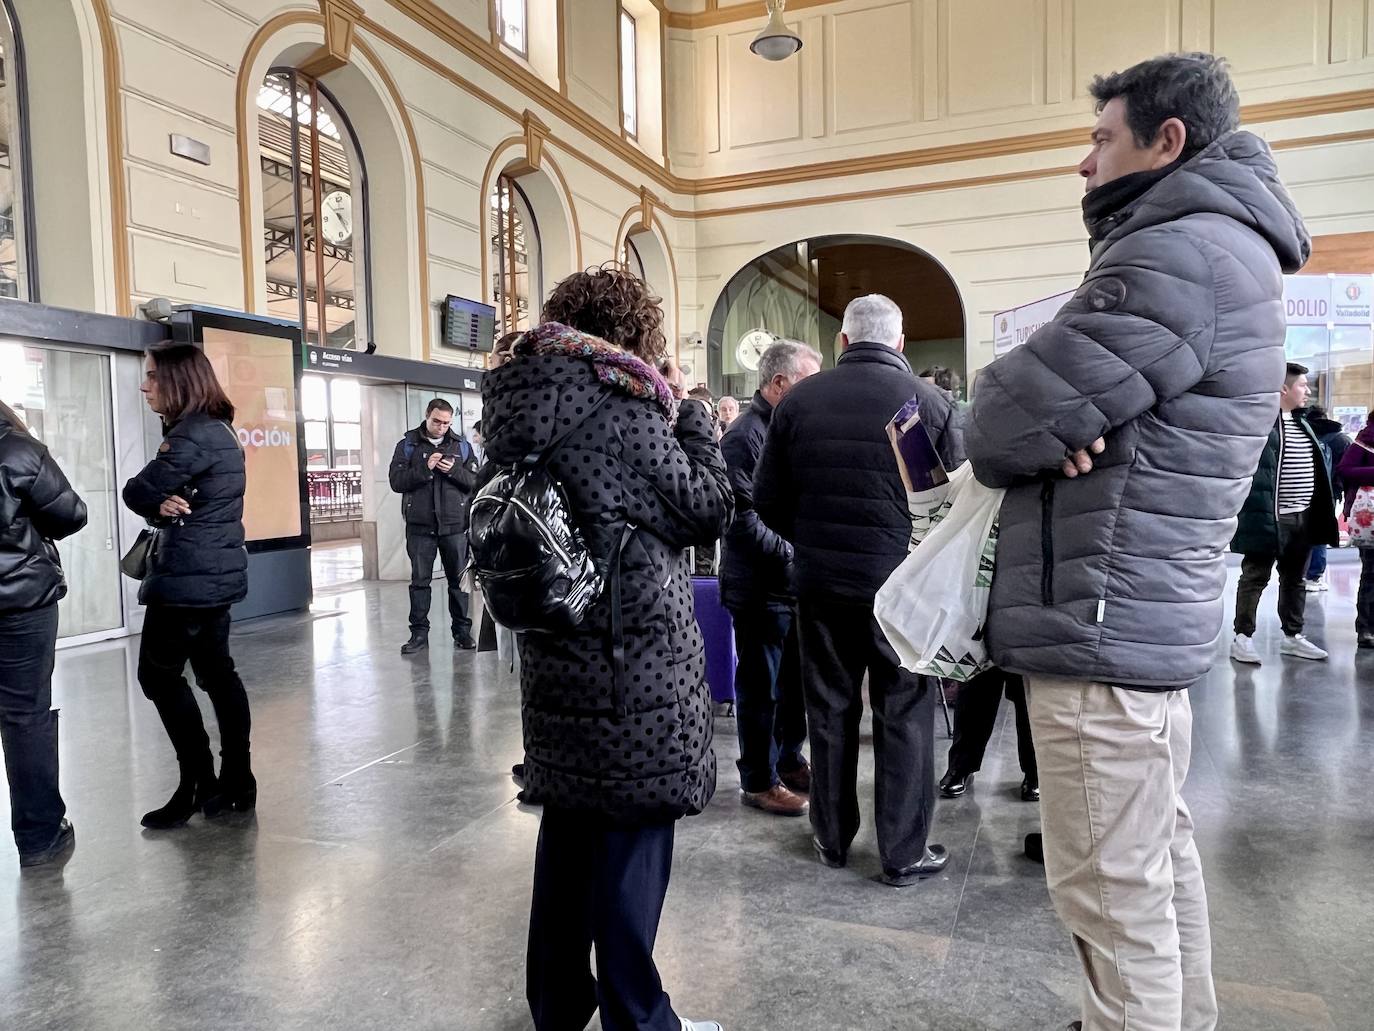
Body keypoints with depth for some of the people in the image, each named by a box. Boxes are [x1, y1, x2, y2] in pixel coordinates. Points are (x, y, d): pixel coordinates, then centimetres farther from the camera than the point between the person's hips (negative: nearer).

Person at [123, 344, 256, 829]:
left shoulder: (191, 434, -18)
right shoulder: (219, 428, 14)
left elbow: (136, 493, -13)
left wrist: (160, 504, 5)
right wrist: (165, 506, -7)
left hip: (189, 576, -10)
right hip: (217, 572, 10)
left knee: (159, 675, 0)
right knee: (217, 671, 12)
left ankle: (199, 784, 5)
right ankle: (236, 781, 17)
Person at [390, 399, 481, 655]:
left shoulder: (462, 446, 7)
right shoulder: (408, 445, 4)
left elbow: (476, 481, 2)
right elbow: (396, 481, -4)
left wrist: (454, 471, -15)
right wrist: (425, 468, -16)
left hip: (455, 525, 1)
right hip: (420, 526, -1)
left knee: (458, 579, 6)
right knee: (420, 580, 5)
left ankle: (462, 631, 15)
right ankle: (419, 633, 12)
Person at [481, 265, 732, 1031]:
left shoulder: (532, 403, 8)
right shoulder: (621, 404, -15)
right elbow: (709, 510, -10)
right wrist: (693, 418, 2)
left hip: (558, 648, 8)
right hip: (636, 657, -8)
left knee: (570, 822, 18)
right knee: (633, 833, 3)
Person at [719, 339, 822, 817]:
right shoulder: (744, 436, -15)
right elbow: (743, 518, -21)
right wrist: (793, 553, -21)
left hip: (794, 582, 8)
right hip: (760, 586, -8)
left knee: (794, 682, 18)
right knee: (760, 686, 4)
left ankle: (789, 761, 34)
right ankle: (758, 781, 17)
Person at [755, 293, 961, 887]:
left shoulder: (798, 401, -1)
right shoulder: (929, 400, -7)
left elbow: (767, 500, 2)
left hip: (820, 583, 3)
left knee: (830, 709, 15)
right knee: (905, 715, 9)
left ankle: (832, 838, 28)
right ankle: (904, 854, 18)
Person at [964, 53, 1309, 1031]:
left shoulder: (1179, 254, -16)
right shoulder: (1222, 248, 19)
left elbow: (1005, 420, -20)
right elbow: (1116, 402, 14)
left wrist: (1008, 420, 2)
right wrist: (1055, 419, -7)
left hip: (1103, 624, -10)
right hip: (1146, 613, 10)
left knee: (1113, 894, 1)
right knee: (1160, 860, 20)